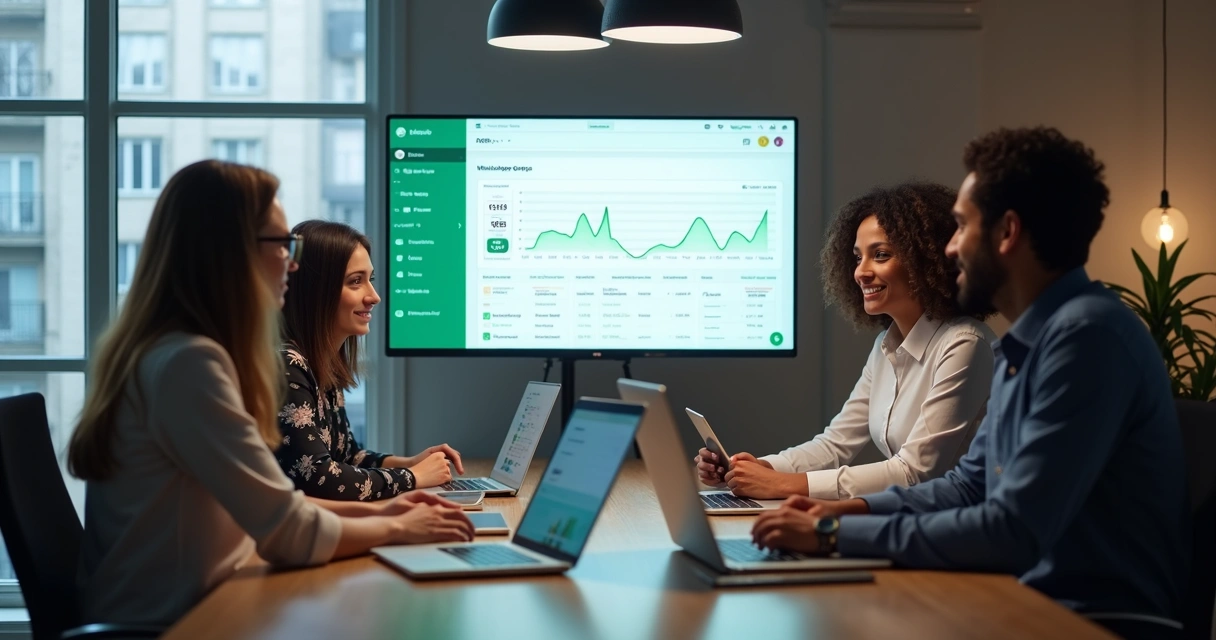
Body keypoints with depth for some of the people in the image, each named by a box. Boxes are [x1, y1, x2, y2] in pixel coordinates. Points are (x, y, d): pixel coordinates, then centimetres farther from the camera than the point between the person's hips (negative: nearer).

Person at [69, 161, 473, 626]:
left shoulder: (168, 349, 11)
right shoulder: (189, 363, -20)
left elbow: (262, 503, 15)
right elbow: (289, 535, -19)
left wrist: (373, 511, 8)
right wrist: (396, 528, -4)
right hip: (168, 622, -9)